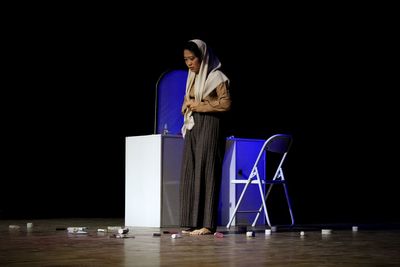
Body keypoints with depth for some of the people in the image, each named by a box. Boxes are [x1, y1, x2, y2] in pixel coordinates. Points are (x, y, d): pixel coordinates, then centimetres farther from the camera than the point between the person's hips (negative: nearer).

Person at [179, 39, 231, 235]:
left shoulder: (216, 77, -6)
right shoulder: (192, 77, 16)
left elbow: (226, 103, -14)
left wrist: (197, 105, -12)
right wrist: (187, 105, 4)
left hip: (209, 128, -7)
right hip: (192, 128, 8)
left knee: (205, 173, -9)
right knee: (189, 173, 3)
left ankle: (207, 224, -7)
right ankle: (192, 222, 6)